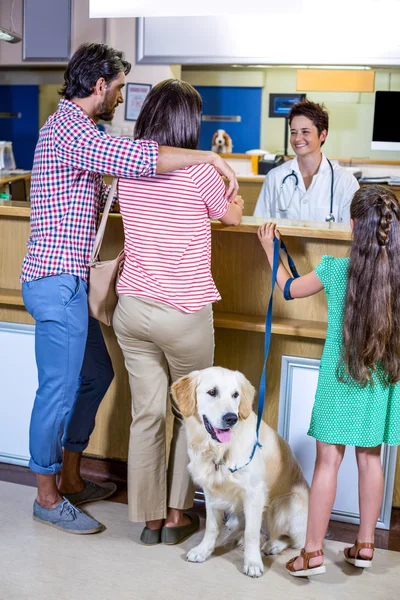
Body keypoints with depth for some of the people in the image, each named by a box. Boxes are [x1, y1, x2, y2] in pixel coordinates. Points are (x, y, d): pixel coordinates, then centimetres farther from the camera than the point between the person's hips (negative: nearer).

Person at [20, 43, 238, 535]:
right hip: (57, 281, -11)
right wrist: (210, 157, -26)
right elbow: (132, 157, -32)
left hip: (72, 281, 11)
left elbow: (95, 199, 23)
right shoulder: (67, 126, -15)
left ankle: (71, 479, 30)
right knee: (59, 389, 0)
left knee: (96, 375, 18)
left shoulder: (75, 128, 20)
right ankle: (48, 496, 15)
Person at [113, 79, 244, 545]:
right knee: (190, 414, 15)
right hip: (183, 313, -4)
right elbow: (231, 217, 8)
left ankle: (149, 516, 21)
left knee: (146, 413, 12)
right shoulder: (200, 172, -12)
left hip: (132, 309, 4)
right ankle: (176, 514, 23)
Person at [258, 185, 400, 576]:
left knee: (327, 461, 3)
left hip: (340, 382, -3)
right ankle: (365, 545, 25)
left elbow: (290, 289, 4)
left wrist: (270, 249, 18)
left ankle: (313, 552, 10)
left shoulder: (335, 270, -15)